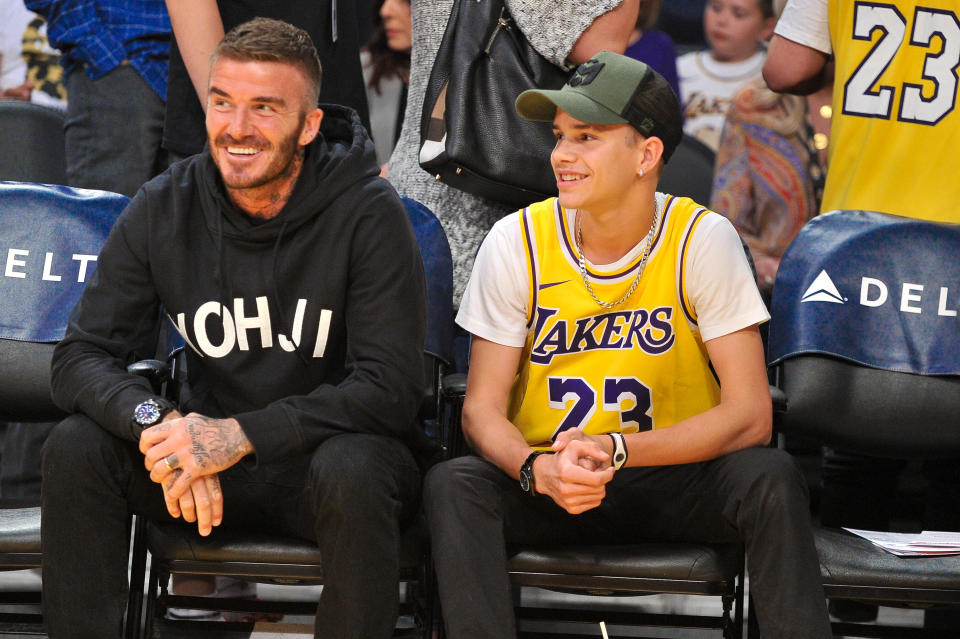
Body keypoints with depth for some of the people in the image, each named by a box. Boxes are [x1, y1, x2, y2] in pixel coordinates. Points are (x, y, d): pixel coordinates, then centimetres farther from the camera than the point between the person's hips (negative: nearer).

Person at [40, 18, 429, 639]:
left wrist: (241, 435, -30)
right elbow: (82, 358, -6)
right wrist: (157, 422, -29)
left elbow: (391, 385, -20)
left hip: (334, 452, -3)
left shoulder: (368, 211, -15)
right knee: (75, 447, -19)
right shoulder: (162, 209, -3)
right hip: (215, 453, 3)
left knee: (353, 468, -37)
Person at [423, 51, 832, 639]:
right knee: (453, 484, -29)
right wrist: (538, 469, -29)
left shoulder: (702, 239, -10)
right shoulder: (517, 242, -6)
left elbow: (749, 414, -14)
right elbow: (482, 409, -6)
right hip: (545, 484, 1)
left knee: (770, 476, -30)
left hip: (674, 479, -1)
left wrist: (613, 449, -27)